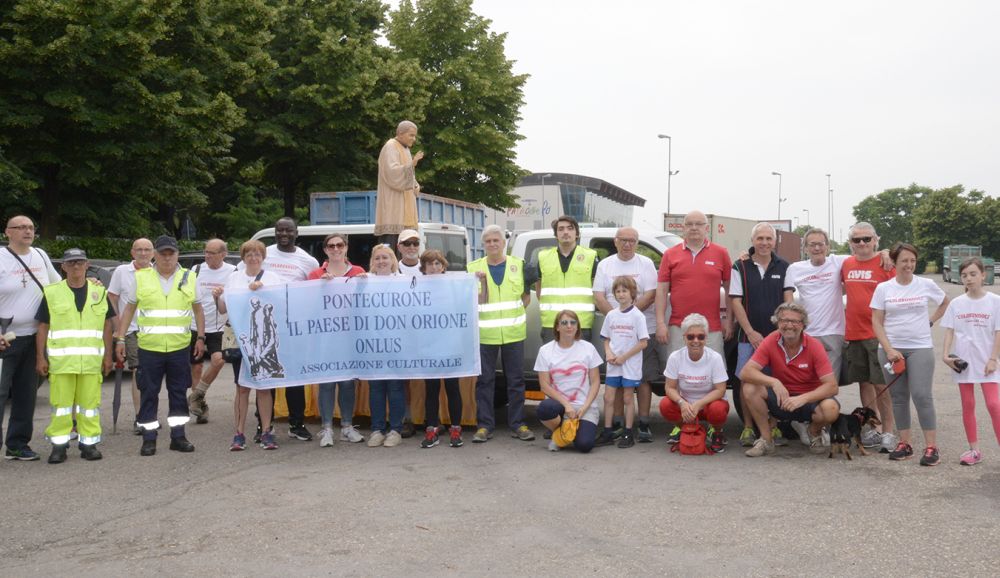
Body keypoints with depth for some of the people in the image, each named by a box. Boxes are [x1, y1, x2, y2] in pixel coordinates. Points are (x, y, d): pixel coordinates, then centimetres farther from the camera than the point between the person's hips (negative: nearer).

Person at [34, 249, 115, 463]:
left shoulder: (99, 292, 10)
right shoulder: (52, 293, 4)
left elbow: (107, 325, 12)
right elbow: (43, 327, 5)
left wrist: (107, 356, 7)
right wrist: (40, 358, 0)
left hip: (91, 360, 1)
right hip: (61, 360, -1)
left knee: (89, 403, 4)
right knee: (61, 404, 0)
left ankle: (89, 443, 12)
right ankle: (59, 445, 7)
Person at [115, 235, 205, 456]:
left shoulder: (189, 278, 6)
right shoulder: (140, 278, 4)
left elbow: (198, 309, 14)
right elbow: (129, 309, 8)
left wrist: (200, 338, 7)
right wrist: (120, 339, 4)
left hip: (180, 347, 1)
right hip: (149, 347, -1)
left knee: (178, 393, 7)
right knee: (149, 394, 3)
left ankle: (178, 436, 16)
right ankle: (149, 439, 10)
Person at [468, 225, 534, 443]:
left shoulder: (518, 265, 6)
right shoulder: (474, 268, 4)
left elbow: (526, 295, 12)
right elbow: (477, 302, 0)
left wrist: (515, 314, 0)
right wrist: (481, 282, -15)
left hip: (513, 333, 1)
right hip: (485, 333, -1)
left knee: (516, 379, 5)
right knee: (484, 380, 2)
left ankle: (517, 424, 12)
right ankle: (484, 425, 8)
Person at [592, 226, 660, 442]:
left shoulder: (646, 264, 3)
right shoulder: (605, 265, 9)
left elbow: (650, 295, -7)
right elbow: (598, 297, 1)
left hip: (644, 330, -2)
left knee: (644, 378, -2)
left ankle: (643, 425, 2)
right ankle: (617, 425, 11)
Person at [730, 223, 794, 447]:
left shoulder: (783, 267, 8)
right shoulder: (740, 267, 3)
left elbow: (788, 299, 5)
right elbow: (735, 302, -1)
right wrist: (751, 332, -7)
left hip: (777, 335, 1)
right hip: (748, 336, -1)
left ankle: (775, 427, 11)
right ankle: (748, 428, 7)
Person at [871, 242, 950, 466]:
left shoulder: (926, 285, 1)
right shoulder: (883, 288, 1)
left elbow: (946, 303, 18)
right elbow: (877, 322, 0)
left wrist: (930, 321, 5)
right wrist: (889, 350, -10)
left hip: (920, 348, -2)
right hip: (891, 349, 2)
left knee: (922, 395, -10)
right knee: (899, 397, 7)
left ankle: (931, 447, -6)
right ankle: (904, 444, 15)